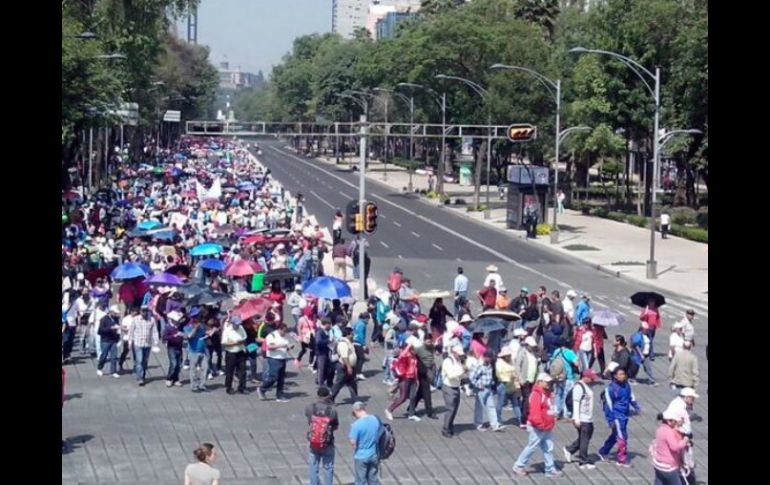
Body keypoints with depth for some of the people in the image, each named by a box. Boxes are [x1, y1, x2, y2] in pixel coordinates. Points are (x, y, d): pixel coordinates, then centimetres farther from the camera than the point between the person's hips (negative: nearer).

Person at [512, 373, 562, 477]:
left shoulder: (546, 393, 12)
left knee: (548, 448, 9)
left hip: (546, 428, 9)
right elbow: (534, 412, -28)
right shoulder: (536, 395, -20)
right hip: (537, 428, -9)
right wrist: (541, 424, -27)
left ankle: (550, 470, 13)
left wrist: (552, 420, 17)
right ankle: (518, 467, 12)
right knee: (532, 447, 0)